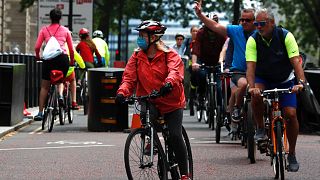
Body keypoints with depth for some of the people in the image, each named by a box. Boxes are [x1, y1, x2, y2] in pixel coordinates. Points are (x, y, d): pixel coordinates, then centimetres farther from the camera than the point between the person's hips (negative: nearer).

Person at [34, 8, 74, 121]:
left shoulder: (44, 30, 13)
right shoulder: (65, 30, 14)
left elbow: (37, 47, 5)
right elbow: (71, 49, 15)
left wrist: (37, 56, 24)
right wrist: (72, 61, 31)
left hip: (49, 58, 0)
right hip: (63, 57, 1)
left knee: (44, 87, 9)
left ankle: (40, 113, 4)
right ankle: (60, 95, -6)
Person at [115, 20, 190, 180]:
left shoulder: (170, 55, -8)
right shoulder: (137, 56, 4)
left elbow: (175, 71, -27)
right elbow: (129, 77, -5)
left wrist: (169, 83, -49)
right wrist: (122, 92, -25)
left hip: (171, 102, -3)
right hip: (149, 101, 3)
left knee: (175, 136, -13)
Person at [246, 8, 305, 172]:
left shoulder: (286, 36, -19)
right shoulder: (253, 40, -16)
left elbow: (295, 61, -28)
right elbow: (251, 65, -25)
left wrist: (301, 82, -44)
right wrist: (251, 86, -43)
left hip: (285, 81, 0)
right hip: (263, 79, 0)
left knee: (291, 114, -14)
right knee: (256, 96, -34)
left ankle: (292, 154, 2)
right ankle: (260, 128, -9)